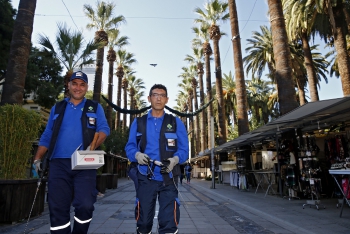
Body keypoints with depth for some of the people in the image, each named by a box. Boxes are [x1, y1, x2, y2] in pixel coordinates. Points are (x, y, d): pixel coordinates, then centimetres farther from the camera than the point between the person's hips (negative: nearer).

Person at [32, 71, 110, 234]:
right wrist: (37, 159, 8)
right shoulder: (57, 108, 18)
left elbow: (104, 129, -2)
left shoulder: (95, 108, 10)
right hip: (58, 164, 3)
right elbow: (47, 136, 18)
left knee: (85, 206, -8)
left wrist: (92, 147, -19)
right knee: (58, 208, 2)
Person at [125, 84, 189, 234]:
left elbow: (184, 149, 2)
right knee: (143, 221, 12)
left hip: (168, 179, -1)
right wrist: (137, 155, -17)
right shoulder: (138, 122, 10)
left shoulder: (176, 123, 7)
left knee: (169, 222, -1)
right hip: (145, 178, 1)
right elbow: (129, 147, 6)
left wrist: (174, 160, -19)